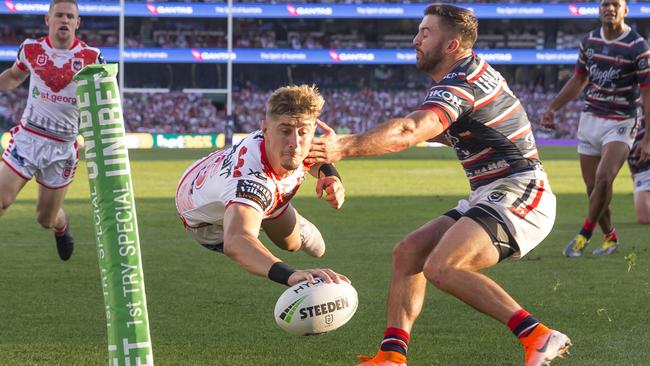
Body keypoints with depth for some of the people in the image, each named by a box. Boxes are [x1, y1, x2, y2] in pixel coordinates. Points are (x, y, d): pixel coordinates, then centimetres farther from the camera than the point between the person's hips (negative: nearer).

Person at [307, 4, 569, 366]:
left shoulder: (458, 86, -16)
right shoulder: (476, 68, 15)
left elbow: (408, 133, -33)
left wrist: (344, 148, -39)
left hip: (518, 193, -11)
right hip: (489, 197, 11)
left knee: (442, 267, -27)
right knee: (408, 252, 4)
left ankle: (538, 336, -26)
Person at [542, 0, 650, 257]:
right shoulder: (589, 41, 5)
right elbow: (578, 80, 18)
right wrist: (553, 108, 11)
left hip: (620, 123, -5)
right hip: (589, 120, 5)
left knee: (603, 178, -23)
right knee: (593, 188, 4)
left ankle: (584, 235, -9)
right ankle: (610, 238, 22)